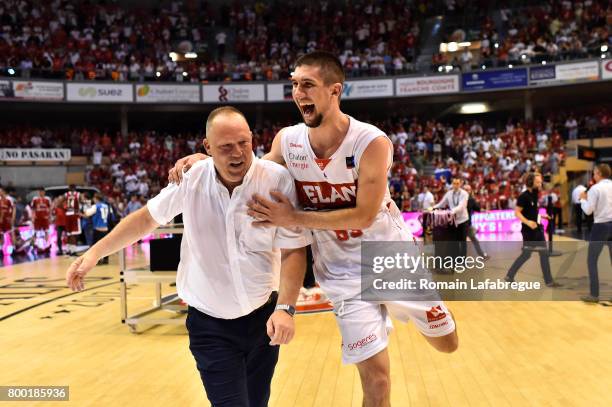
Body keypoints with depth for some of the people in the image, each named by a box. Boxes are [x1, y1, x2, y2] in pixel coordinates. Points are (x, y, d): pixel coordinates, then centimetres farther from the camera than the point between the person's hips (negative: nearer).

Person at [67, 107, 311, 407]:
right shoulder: (191, 178, -9)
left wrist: (285, 308, -22)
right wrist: (96, 252, 1)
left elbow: (294, 250, -11)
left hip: (263, 317, 1)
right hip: (210, 324, 0)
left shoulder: (278, 180, -15)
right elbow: (148, 217, 6)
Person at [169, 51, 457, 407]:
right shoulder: (287, 140, -11)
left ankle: (388, 310, 46)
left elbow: (364, 216, -24)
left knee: (446, 342, 19)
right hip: (345, 271, 1)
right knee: (375, 376, -6)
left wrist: (294, 218, -27)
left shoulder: (372, 142, -22)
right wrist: (204, 160, -12)